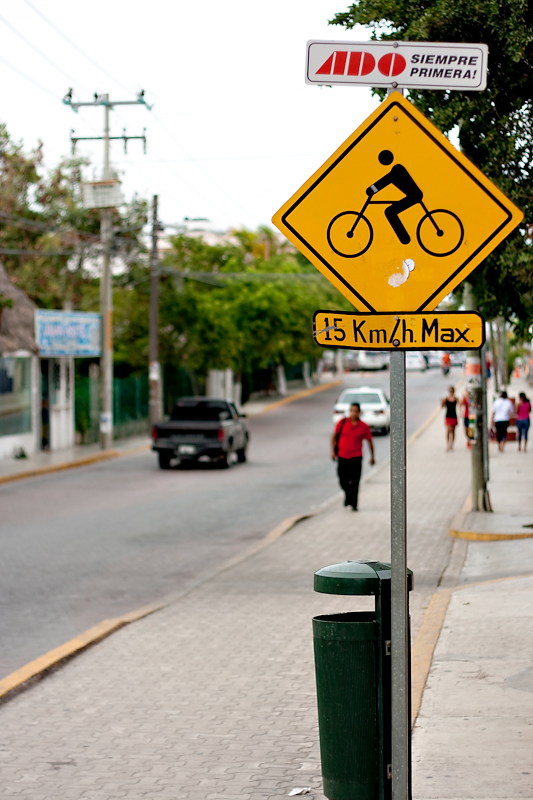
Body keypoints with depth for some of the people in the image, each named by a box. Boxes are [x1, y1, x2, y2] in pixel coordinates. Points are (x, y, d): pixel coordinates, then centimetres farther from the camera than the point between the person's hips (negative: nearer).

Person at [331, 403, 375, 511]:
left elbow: (370, 441, 9)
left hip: (356, 458, -2)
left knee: (354, 482, -8)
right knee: (343, 481, 9)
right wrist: (333, 450, 2)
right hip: (342, 457, 2)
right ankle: (348, 495, 37)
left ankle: (353, 504, -1)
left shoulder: (364, 427, -2)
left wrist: (372, 457, 11)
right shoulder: (342, 422, -1)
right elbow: (334, 436, 9)